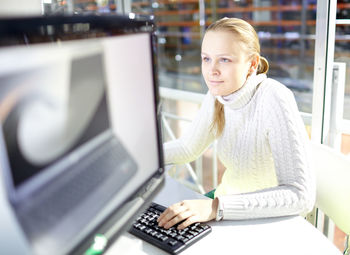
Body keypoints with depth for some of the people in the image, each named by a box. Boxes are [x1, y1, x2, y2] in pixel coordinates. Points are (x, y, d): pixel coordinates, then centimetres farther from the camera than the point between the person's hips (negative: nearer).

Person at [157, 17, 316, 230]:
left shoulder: (274, 100, -25)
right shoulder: (218, 95, -6)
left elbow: (301, 195, -29)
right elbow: (187, 148, 8)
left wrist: (216, 207, -36)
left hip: (270, 221, -5)